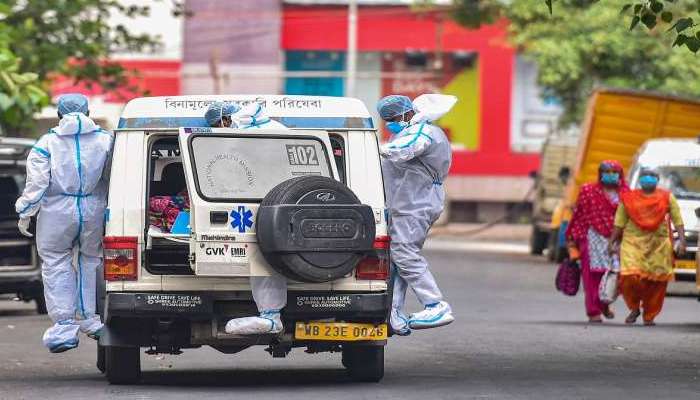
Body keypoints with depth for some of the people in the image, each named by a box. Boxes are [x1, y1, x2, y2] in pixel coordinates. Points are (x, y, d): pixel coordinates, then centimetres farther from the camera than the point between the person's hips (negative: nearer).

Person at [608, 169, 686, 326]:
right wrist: (612, 242, 7)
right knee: (630, 277, -16)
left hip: (658, 245, 0)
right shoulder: (628, 198, 9)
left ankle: (649, 316, 16)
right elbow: (619, 223, 11)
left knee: (656, 282, 0)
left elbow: (677, 220, 3)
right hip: (633, 242, 0)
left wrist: (681, 239, -8)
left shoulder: (667, 198, 7)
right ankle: (634, 308, 10)